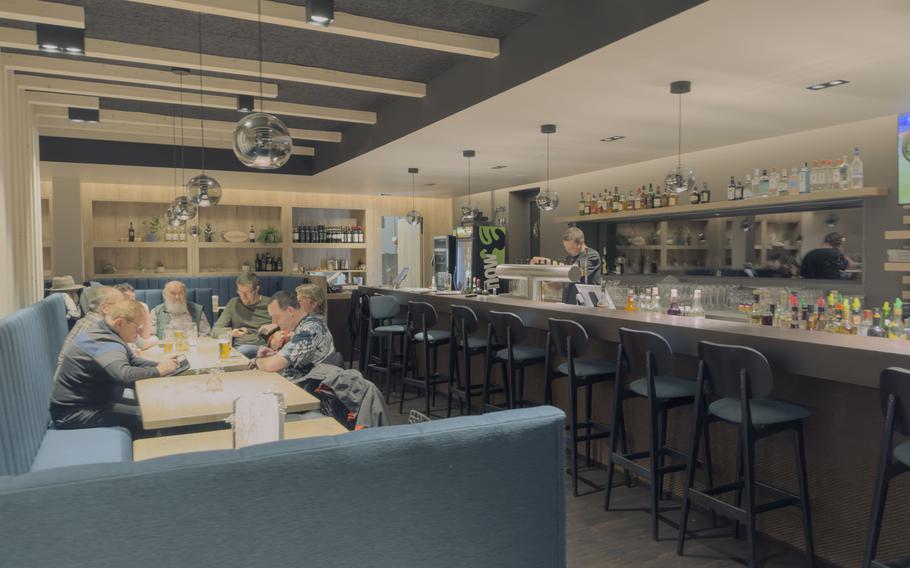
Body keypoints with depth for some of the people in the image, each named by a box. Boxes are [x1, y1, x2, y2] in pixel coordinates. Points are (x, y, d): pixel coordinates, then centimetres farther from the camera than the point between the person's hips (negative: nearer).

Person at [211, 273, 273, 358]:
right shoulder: (234, 304, 15)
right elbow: (215, 330, 11)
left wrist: (275, 326, -5)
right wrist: (231, 333, -12)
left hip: (262, 347, -3)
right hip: (237, 347, 3)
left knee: (244, 350, -38)